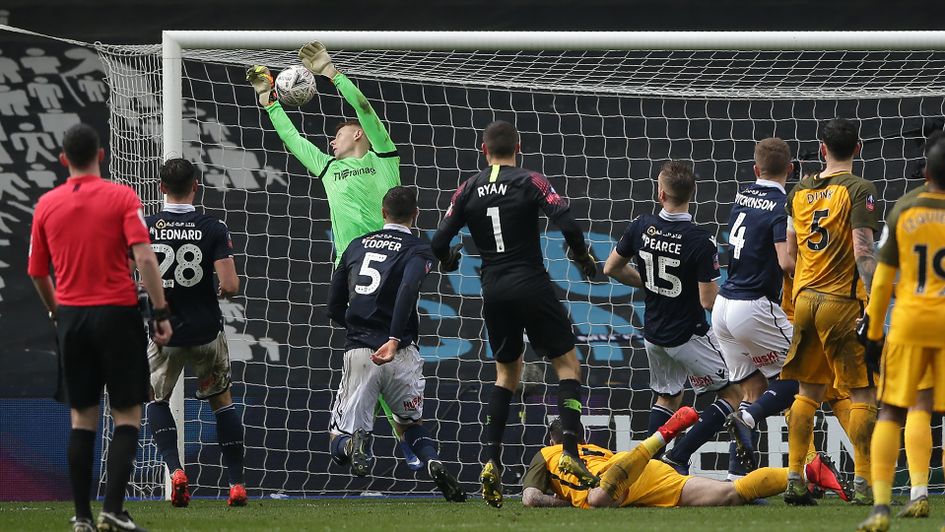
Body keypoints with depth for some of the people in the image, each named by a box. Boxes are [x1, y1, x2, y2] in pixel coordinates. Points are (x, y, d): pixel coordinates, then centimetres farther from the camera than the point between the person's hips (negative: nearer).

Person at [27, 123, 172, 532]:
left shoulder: (46, 205, 5)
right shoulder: (122, 197, -5)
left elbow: (37, 272, 11)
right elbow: (144, 258, -15)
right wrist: (161, 312, -12)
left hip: (72, 316, 3)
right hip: (117, 314, -3)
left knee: (82, 417, 9)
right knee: (128, 414, 3)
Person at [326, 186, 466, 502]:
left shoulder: (357, 246, 16)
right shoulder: (417, 250, 3)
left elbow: (334, 309, 18)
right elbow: (408, 289, -19)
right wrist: (394, 339, -27)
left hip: (358, 351, 1)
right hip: (400, 354, -1)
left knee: (339, 443, 7)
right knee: (410, 423, 23)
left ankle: (352, 444, -31)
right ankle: (434, 462, -9)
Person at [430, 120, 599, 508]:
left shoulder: (469, 189, 4)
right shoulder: (530, 182, -5)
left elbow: (439, 242, 2)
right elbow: (567, 224, -16)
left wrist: (448, 261, 25)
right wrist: (582, 258, 3)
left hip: (494, 290, 4)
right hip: (531, 284, -4)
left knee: (507, 371, 18)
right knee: (567, 364, 7)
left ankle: (490, 461, 6)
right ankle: (570, 451, -9)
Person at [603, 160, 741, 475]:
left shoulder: (641, 228, -8)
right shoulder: (700, 242, -23)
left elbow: (611, 269, 5)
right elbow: (708, 301, -22)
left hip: (654, 335, 6)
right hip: (689, 336, -6)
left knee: (667, 399, 26)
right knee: (732, 394, 8)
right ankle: (678, 458, -4)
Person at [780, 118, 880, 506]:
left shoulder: (799, 192, 9)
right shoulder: (858, 190, -8)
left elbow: (788, 251, 14)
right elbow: (863, 251, -16)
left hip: (804, 299, 6)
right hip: (842, 303, -6)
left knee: (808, 391, 13)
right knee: (863, 393, -1)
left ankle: (795, 480, 10)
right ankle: (862, 484, -7)